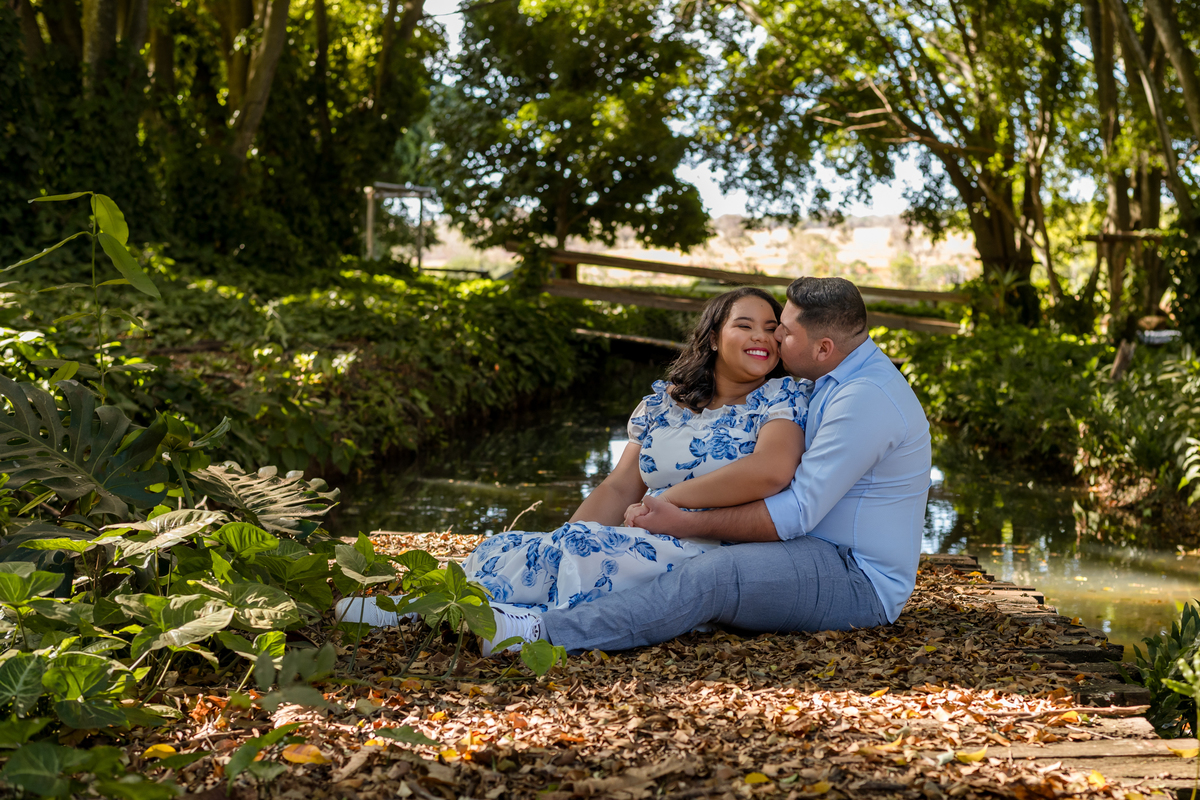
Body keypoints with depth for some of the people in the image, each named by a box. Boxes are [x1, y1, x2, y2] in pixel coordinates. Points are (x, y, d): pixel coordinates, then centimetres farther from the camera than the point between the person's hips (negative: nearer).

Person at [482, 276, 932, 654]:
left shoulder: (868, 399, -19)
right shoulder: (834, 382, 15)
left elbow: (796, 514, -23)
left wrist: (688, 524, -20)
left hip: (857, 581, -10)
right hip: (818, 555, 10)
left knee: (714, 575, -32)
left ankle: (543, 632, -39)